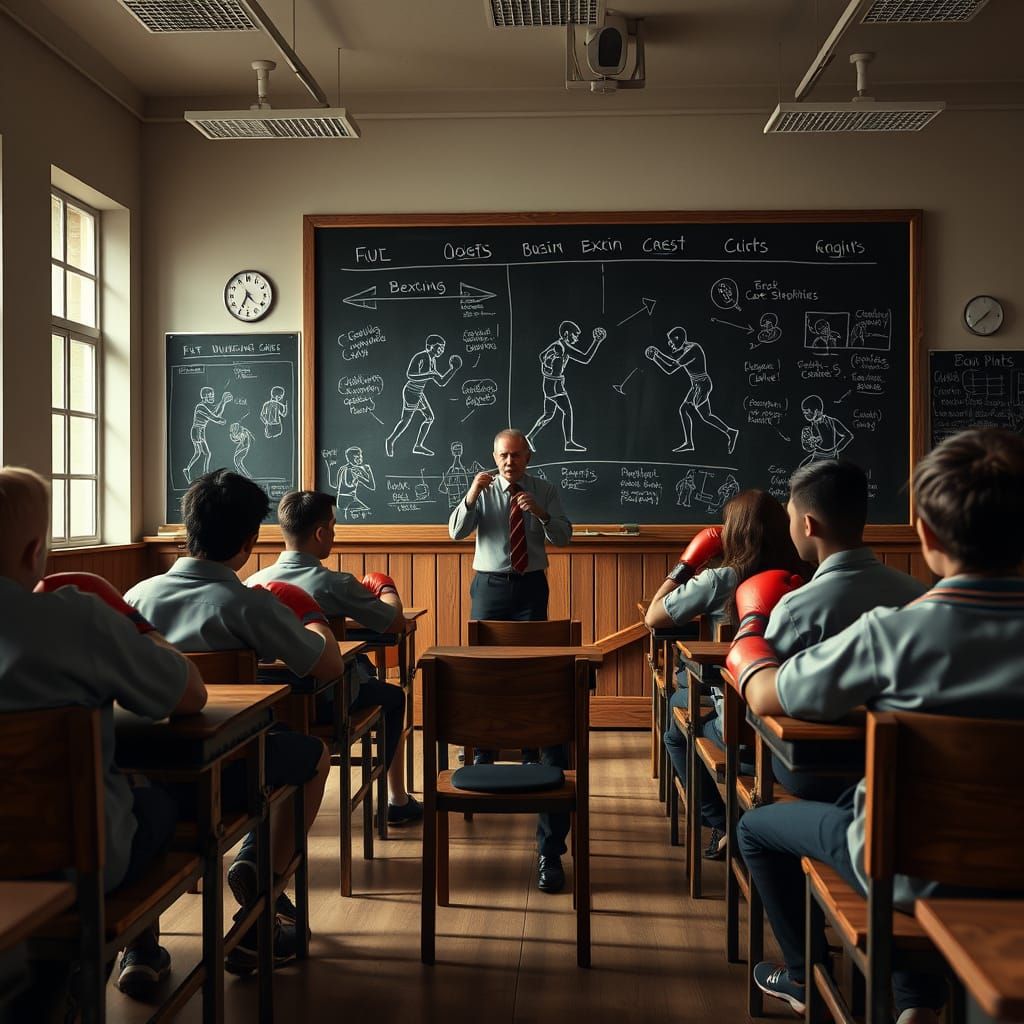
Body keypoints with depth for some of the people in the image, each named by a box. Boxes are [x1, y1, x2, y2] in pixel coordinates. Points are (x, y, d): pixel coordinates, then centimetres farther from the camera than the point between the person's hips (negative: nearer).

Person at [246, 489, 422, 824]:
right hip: (329, 701, -5)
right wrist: (387, 590, 9)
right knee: (393, 697, 28)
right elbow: (395, 622, -14)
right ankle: (397, 801, 36)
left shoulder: (254, 582, -9)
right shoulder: (335, 584, -23)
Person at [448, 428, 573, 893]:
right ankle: (483, 746, 18)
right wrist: (470, 497, -25)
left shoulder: (544, 492, 1)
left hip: (530, 585, 0)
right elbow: (456, 531, -9)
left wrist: (540, 513, -22)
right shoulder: (483, 491, 0)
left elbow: (564, 537, -4)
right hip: (489, 585, 0)